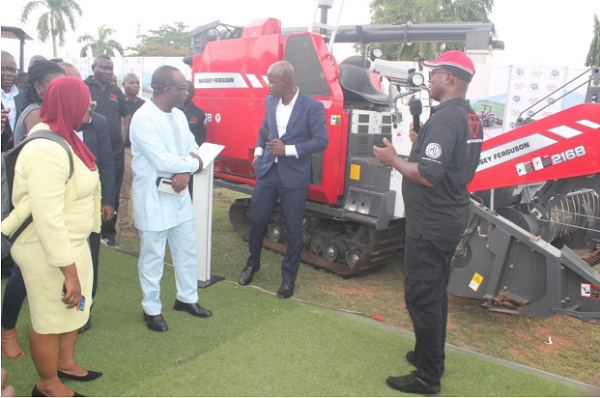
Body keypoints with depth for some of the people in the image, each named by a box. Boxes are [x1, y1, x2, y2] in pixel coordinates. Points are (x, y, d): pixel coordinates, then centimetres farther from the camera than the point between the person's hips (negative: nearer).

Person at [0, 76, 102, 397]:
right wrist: (70, 272, -28)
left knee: (74, 308, 24)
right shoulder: (47, 151, -26)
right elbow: (48, 217, -30)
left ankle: (65, 362, 46)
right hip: (47, 251, -10)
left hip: (72, 241, 10)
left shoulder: (63, 138, 5)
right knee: (50, 319, 9)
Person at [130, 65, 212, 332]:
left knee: (187, 251, 16)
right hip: (153, 200, -7)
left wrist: (185, 171, -13)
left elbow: (192, 147, 8)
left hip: (180, 196, 8)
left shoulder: (178, 115, 6)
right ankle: (151, 309, 25)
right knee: (153, 257, 7)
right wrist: (194, 164, -12)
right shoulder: (143, 119, -19)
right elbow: (161, 161, -25)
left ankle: (187, 298, 35)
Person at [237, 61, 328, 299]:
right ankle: (252, 263, 36)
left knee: (293, 229, 4)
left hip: (294, 176, -4)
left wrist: (288, 150, -18)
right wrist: (258, 151, 7)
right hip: (267, 171, 5)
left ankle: (289, 277, 21)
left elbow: (321, 141, -13)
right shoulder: (270, 101, 6)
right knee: (257, 219, 11)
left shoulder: (313, 107, -11)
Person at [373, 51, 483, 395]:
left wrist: (394, 160, -12)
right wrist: (420, 144, 13)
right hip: (453, 216, 10)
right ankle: (431, 357, 37)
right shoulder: (471, 117, 10)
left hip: (432, 223, -10)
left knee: (422, 296, 1)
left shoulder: (444, 118, -21)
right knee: (436, 292, 21)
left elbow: (429, 176, -27)